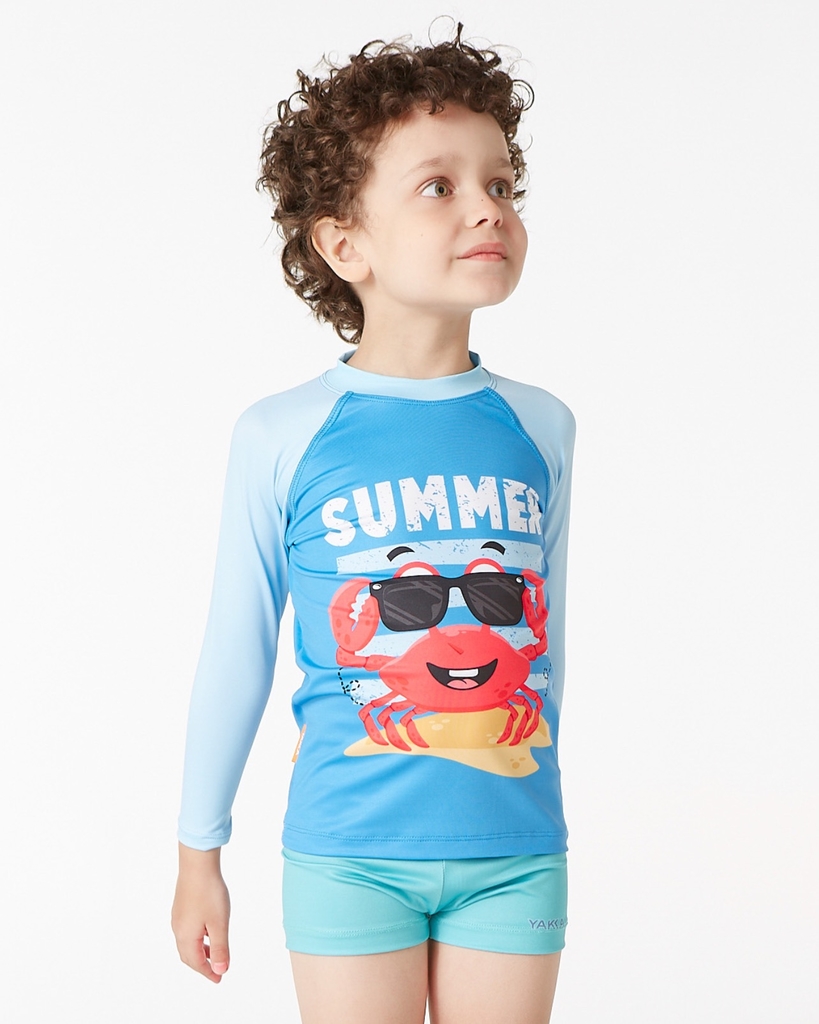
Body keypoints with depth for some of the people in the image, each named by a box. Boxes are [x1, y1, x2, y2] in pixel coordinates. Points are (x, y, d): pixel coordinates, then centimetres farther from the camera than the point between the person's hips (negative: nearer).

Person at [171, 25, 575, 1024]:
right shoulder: (283, 437, -6)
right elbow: (235, 655, 1)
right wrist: (197, 855, 6)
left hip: (512, 851, 3)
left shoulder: (539, 428, 3)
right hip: (348, 853, -3)